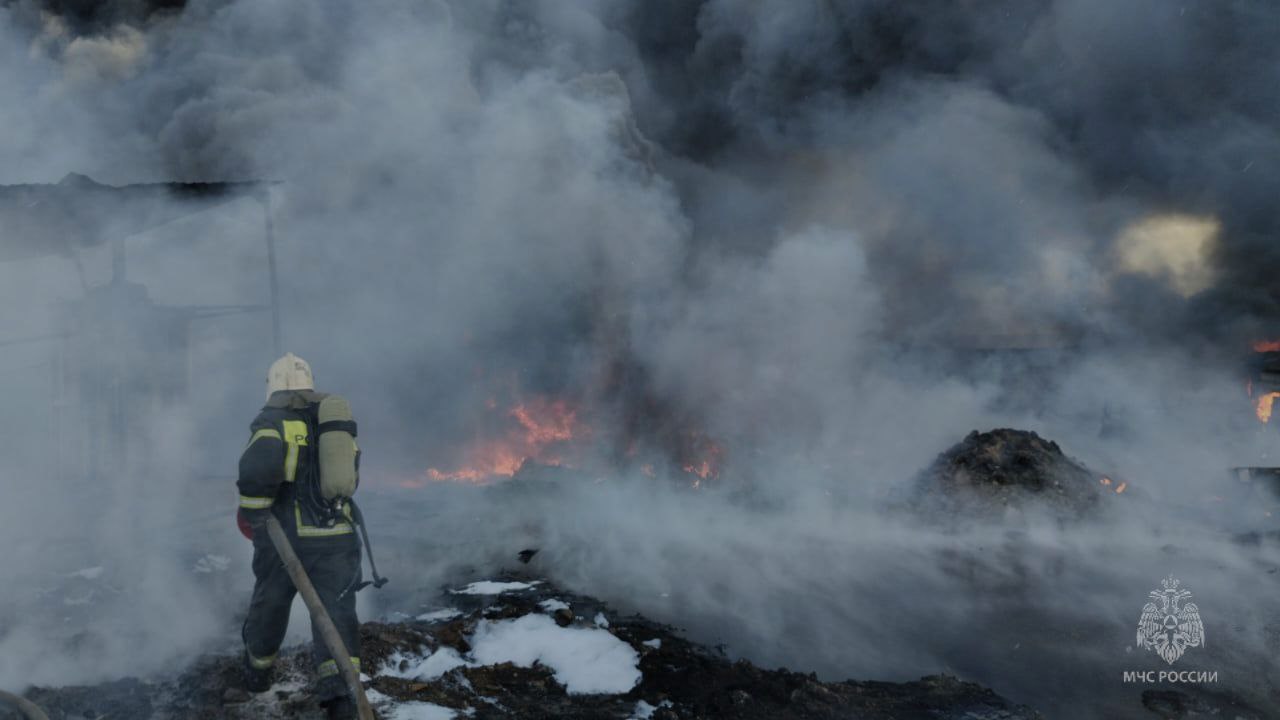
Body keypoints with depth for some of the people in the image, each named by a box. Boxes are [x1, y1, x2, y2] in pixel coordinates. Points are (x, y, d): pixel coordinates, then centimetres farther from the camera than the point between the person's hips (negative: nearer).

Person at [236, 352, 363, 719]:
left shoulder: (272, 420, -5)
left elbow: (259, 466, -23)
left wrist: (252, 513, -9)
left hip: (284, 537, -2)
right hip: (337, 537, 2)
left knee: (269, 605, 21)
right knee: (336, 614, 1)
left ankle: (257, 672, 43)